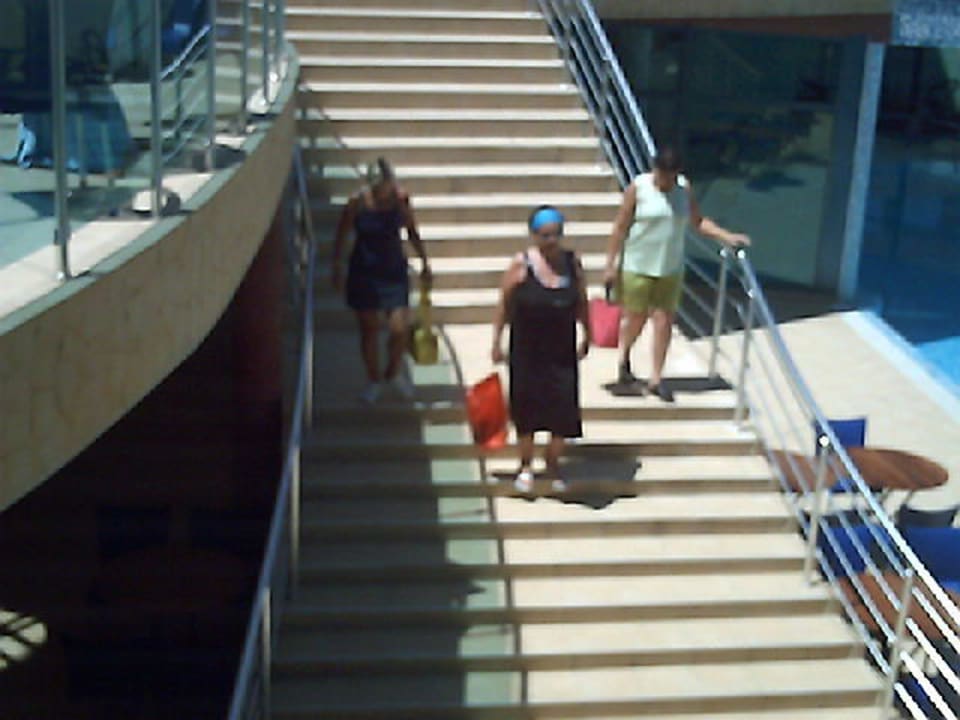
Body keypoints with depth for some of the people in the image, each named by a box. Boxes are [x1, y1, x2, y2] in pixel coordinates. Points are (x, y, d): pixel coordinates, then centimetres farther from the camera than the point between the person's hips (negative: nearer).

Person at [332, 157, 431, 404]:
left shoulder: (401, 200, -10)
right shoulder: (357, 203, -13)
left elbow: (412, 233, 5)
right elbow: (341, 236, -1)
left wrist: (424, 261, 8)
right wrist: (337, 268, 1)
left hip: (394, 271, 1)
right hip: (363, 272, -1)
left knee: (399, 330, -4)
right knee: (369, 330, 9)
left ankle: (393, 374, 25)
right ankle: (374, 380, 30)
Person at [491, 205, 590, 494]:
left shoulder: (572, 261, -3)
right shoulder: (521, 264, -11)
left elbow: (581, 302, 8)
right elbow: (504, 304, -5)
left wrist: (586, 335, 11)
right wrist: (497, 340, -4)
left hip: (562, 350, 2)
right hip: (527, 350, -2)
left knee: (563, 410, 1)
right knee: (526, 407, 11)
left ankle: (553, 464, 25)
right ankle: (526, 466, 30)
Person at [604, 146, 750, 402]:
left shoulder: (685, 188, -1)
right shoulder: (638, 188, -12)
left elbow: (698, 222, 7)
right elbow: (620, 228, -9)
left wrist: (728, 237, -5)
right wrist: (610, 265, -9)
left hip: (670, 268, 3)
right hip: (638, 267, -3)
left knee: (664, 321, 4)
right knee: (635, 319, 7)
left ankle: (656, 379, 14)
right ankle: (624, 361, 37)